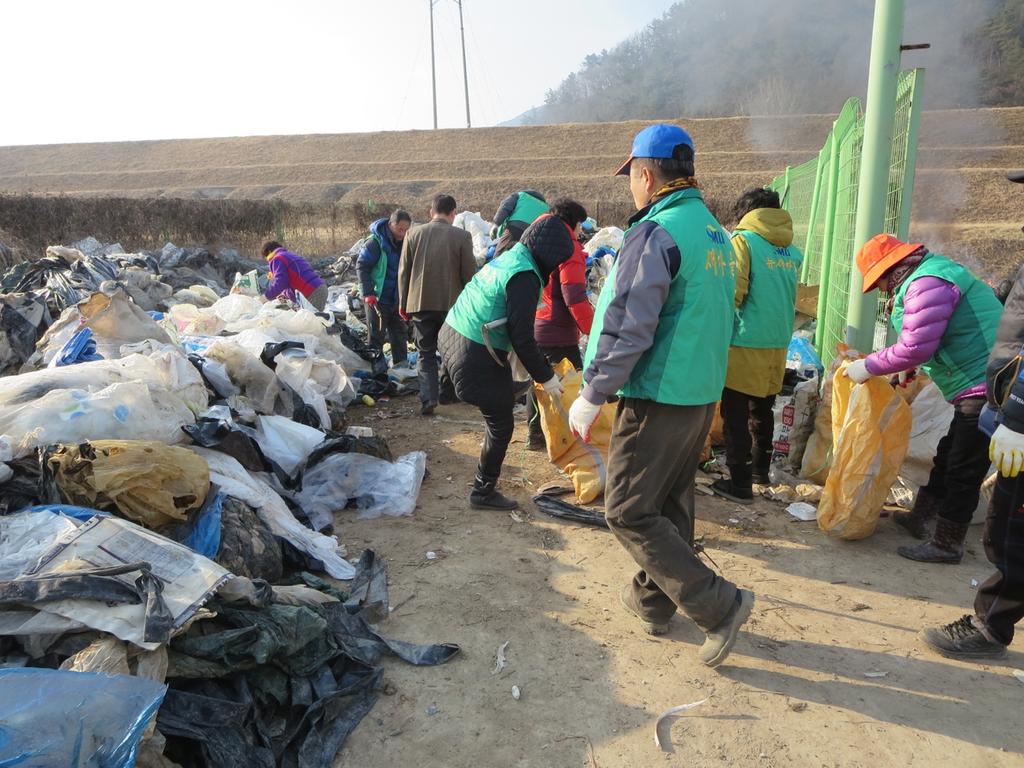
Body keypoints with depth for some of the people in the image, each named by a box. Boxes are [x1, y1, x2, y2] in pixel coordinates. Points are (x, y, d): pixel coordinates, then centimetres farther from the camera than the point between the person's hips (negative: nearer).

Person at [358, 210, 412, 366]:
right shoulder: (376, 242, -15)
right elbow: (362, 266, -12)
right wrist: (368, 293, -18)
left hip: (397, 299, 6)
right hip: (377, 299, -5)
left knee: (400, 334, 11)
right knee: (376, 336, 3)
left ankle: (401, 365, 21)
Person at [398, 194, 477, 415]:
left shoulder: (413, 234, 1)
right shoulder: (462, 237, -6)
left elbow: (403, 272, 5)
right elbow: (470, 274, -4)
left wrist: (403, 303, 13)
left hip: (420, 303, 1)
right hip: (452, 304, -1)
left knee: (425, 353, 8)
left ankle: (428, 398, -3)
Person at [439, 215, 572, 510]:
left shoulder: (507, 258, 12)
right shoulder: (525, 277, -18)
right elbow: (521, 337, -21)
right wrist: (545, 376, -10)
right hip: (476, 355, -9)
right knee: (501, 426, 6)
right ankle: (483, 492, 18)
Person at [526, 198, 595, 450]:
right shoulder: (568, 249, -14)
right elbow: (575, 299, -21)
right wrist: (594, 332, -16)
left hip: (532, 329, 9)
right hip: (557, 335, -9)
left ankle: (535, 435, 29)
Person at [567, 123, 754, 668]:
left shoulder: (655, 234, -17)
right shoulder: (715, 232, 12)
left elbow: (627, 330, -22)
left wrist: (591, 398, -14)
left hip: (656, 399, -9)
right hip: (703, 396, 9)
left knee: (629, 512, 1)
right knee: (671, 504, 18)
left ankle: (719, 604, 1)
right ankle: (653, 600, 33)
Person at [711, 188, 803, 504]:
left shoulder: (743, 240, -9)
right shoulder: (793, 251, 9)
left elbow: (734, 291, -16)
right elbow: (790, 297, 15)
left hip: (746, 340, -6)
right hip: (779, 341, 7)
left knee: (735, 414, 1)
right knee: (762, 409, 20)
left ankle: (740, 483, 2)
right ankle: (760, 468, 33)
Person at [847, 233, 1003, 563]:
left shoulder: (927, 285, -20)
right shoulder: (933, 273, 15)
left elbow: (915, 347, -23)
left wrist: (869, 366, -12)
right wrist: (908, 369, 19)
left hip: (984, 386, -11)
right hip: (980, 384, 11)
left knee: (964, 468, -1)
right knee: (949, 455, 21)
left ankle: (947, 544, 9)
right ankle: (920, 517, 35)